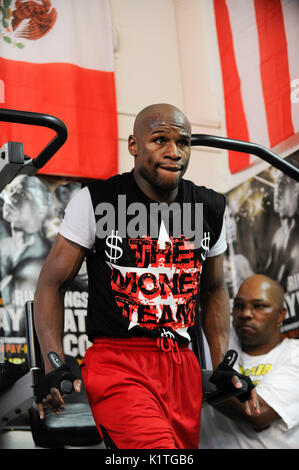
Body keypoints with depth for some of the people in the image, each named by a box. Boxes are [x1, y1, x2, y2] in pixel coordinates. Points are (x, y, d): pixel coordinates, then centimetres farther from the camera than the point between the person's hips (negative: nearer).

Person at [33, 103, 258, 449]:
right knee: (158, 448, -30)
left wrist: (223, 367, 14)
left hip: (182, 365, 6)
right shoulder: (95, 202, -4)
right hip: (116, 360, -6)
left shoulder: (210, 209, 10)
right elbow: (52, 283, 1)